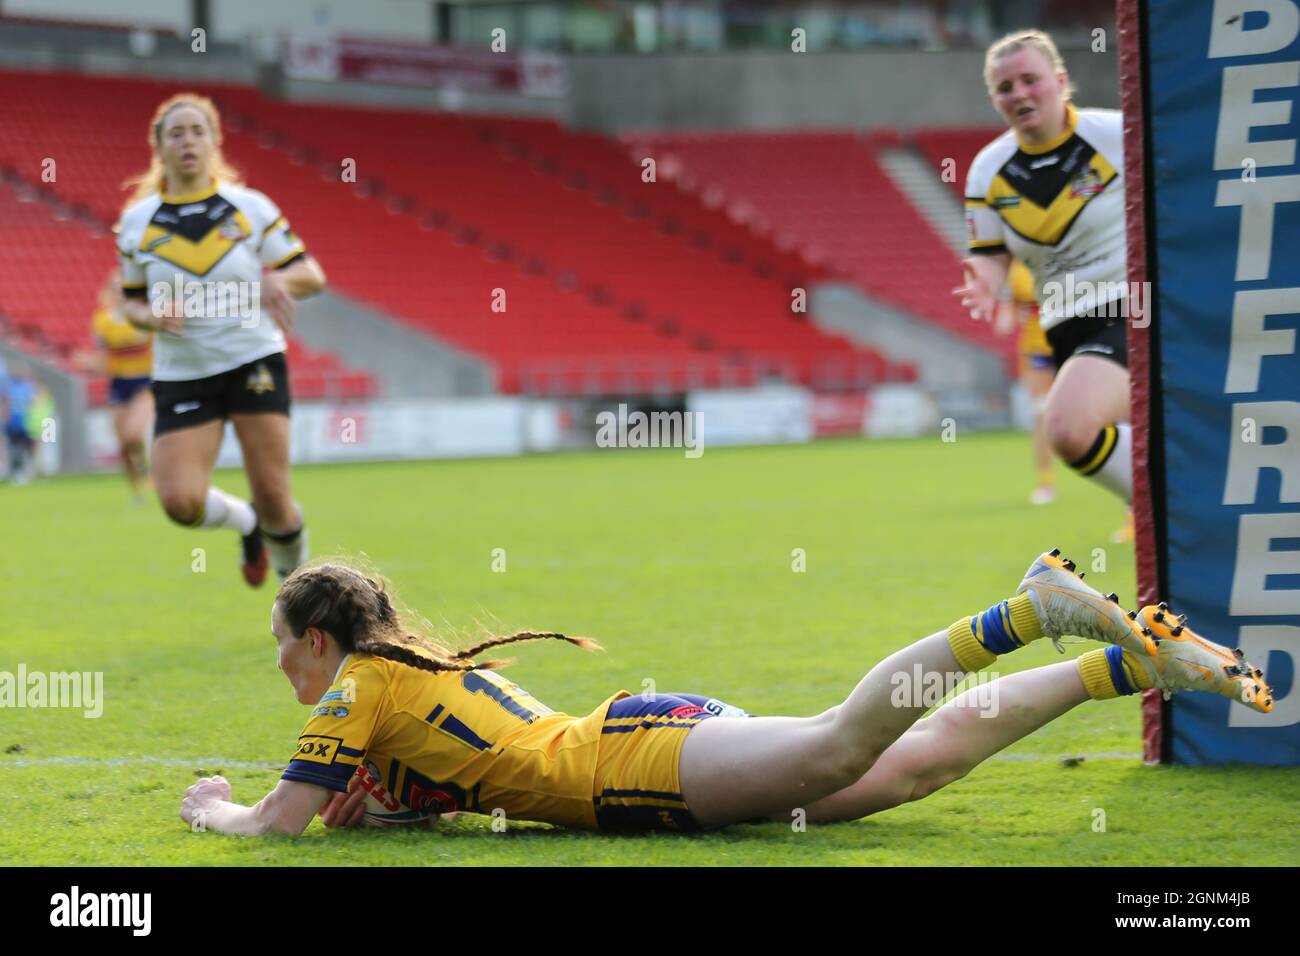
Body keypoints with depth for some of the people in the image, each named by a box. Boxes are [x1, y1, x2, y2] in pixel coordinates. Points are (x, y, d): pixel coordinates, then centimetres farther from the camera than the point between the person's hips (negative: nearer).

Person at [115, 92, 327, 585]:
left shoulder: (251, 208, 0)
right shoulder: (137, 222, 4)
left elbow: (311, 276, 3)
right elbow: (131, 303, 14)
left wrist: (277, 282, -20)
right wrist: (152, 315, -9)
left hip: (252, 363, -1)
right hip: (181, 375, 1)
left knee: (272, 497, -8)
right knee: (180, 502, -14)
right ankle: (246, 523, 20)